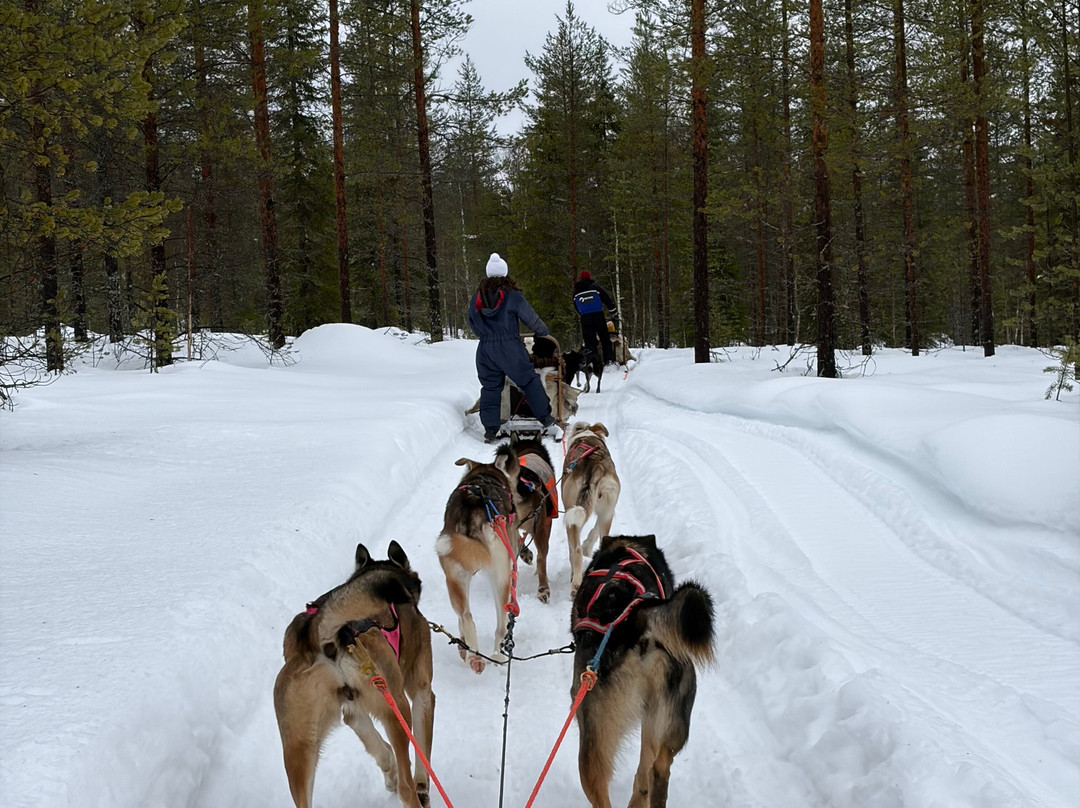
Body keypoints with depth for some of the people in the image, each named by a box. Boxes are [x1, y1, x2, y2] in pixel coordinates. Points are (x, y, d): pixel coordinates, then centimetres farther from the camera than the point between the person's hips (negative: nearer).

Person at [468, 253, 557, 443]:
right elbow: (531, 319, 0)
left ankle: (490, 429, 8)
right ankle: (545, 417, 14)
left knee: (490, 387, 9)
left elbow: (473, 324, 16)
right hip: (510, 348, -3)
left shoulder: (477, 298, 5)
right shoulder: (513, 296, -7)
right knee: (529, 381, 9)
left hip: (485, 349, 3)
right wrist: (543, 333, 19)